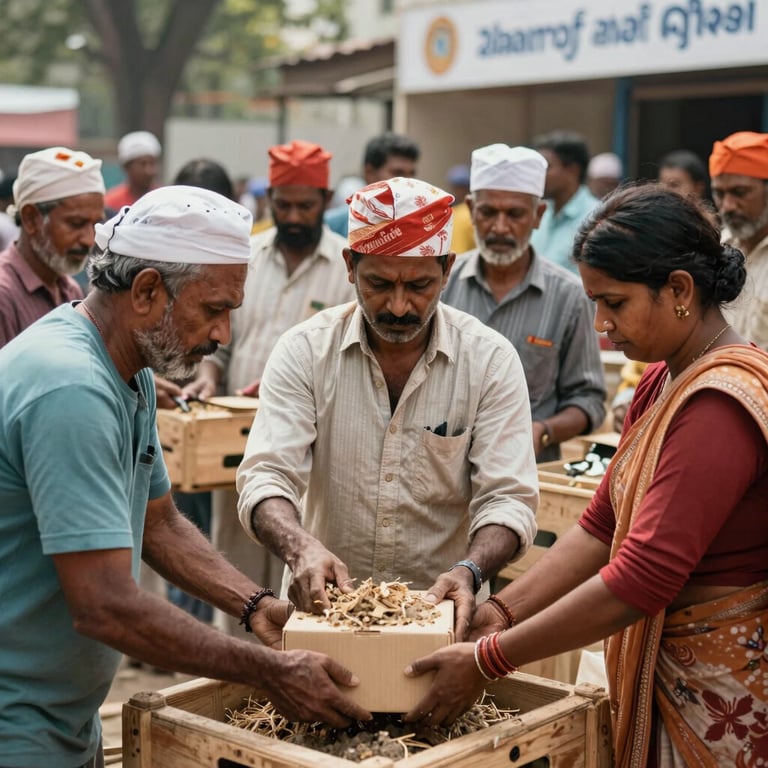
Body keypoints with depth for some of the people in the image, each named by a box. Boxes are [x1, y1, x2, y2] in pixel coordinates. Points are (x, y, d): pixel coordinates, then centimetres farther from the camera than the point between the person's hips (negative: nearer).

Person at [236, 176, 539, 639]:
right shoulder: (304, 352, -1)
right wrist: (301, 546, -29)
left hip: (440, 615, 0)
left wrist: (470, 570, -24)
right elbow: (266, 477, -8)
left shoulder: (492, 360, -1)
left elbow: (507, 498, -4)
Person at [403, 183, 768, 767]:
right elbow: (603, 527, 8)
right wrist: (502, 609, -3)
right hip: (663, 669, 8)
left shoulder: (720, 402, -23)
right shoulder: (662, 382, 8)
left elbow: (640, 581, -27)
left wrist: (488, 660, -21)